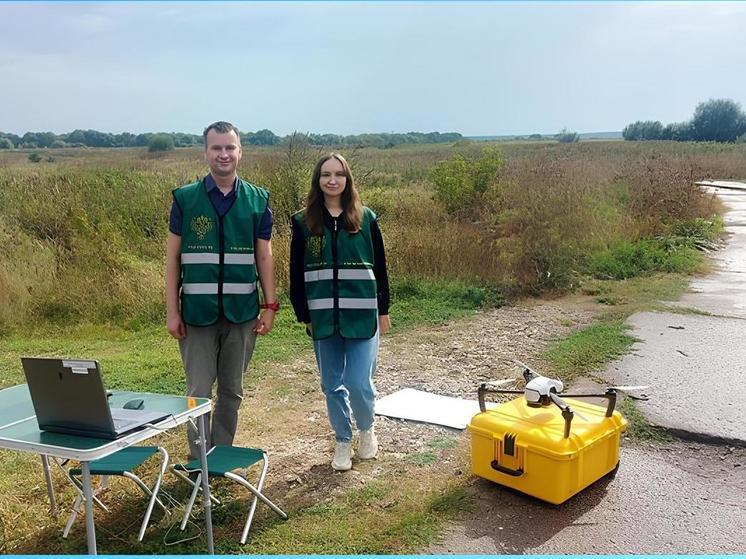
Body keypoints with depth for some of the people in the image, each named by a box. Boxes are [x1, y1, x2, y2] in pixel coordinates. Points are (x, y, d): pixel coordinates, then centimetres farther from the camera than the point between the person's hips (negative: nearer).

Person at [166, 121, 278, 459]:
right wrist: (172, 310, -2)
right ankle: (198, 459, 19)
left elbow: (264, 257, 5)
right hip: (197, 311, -1)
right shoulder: (185, 199, -1)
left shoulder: (257, 200, 2)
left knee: (232, 391, 12)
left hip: (242, 311, 1)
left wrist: (269, 307, 1)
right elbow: (173, 257, 1)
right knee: (199, 391, 3)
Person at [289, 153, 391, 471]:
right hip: (323, 317, 2)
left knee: (358, 382, -5)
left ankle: (367, 429, 25)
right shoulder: (303, 222, 1)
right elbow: (296, 273, 4)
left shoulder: (365, 218, 1)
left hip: (361, 316, -1)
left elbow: (379, 266, 5)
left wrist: (383, 310, 6)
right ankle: (343, 441, 28)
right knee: (332, 385, 9)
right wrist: (303, 314, 2)